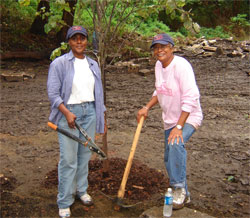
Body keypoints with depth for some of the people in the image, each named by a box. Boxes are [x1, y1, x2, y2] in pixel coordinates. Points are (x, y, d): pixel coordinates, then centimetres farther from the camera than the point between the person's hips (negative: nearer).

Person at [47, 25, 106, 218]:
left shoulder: (93, 65, 10)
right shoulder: (59, 63, -5)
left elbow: (98, 93, 14)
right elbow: (53, 93, -9)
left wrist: (102, 118, 14)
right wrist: (67, 113, -20)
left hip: (89, 112, 5)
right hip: (68, 112, -5)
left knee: (85, 154, 13)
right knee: (68, 159, -2)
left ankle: (81, 190, 33)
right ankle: (64, 202, 11)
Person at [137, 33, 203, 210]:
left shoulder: (181, 65, -21)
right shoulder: (158, 65, 4)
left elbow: (190, 99, -26)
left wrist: (179, 127, -29)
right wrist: (146, 107, 3)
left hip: (188, 117, -8)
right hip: (170, 119, 8)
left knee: (176, 144, -34)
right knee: (169, 159, 12)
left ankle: (179, 188, -17)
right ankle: (183, 195, 31)